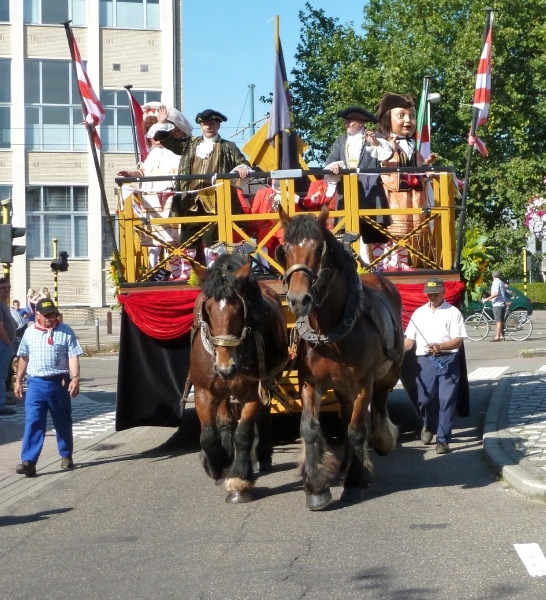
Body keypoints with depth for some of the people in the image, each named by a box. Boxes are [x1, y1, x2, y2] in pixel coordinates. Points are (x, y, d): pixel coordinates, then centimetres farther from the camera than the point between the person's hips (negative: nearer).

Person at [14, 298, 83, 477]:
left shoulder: (65, 331, -2)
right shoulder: (30, 332, 7)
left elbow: (73, 356, -8)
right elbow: (24, 358, 16)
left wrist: (75, 378, -21)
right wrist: (18, 380, 16)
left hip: (59, 382, -1)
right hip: (35, 382, 1)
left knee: (63, 422, 12)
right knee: (33, 421, -10)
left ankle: (66, 456, 30)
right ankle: (28, 461, -16)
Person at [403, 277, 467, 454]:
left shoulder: (453, 312, 2)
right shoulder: (419, 313, 13)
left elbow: (458, 341, -6)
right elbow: (410, 339, 12)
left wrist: (440, 346, -24)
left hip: (447, 361, -3)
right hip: (425, 361, 3)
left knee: (446, 400, -7)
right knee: (425, 398, 4)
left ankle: (443, 440, -3)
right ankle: (429, 427, 33)